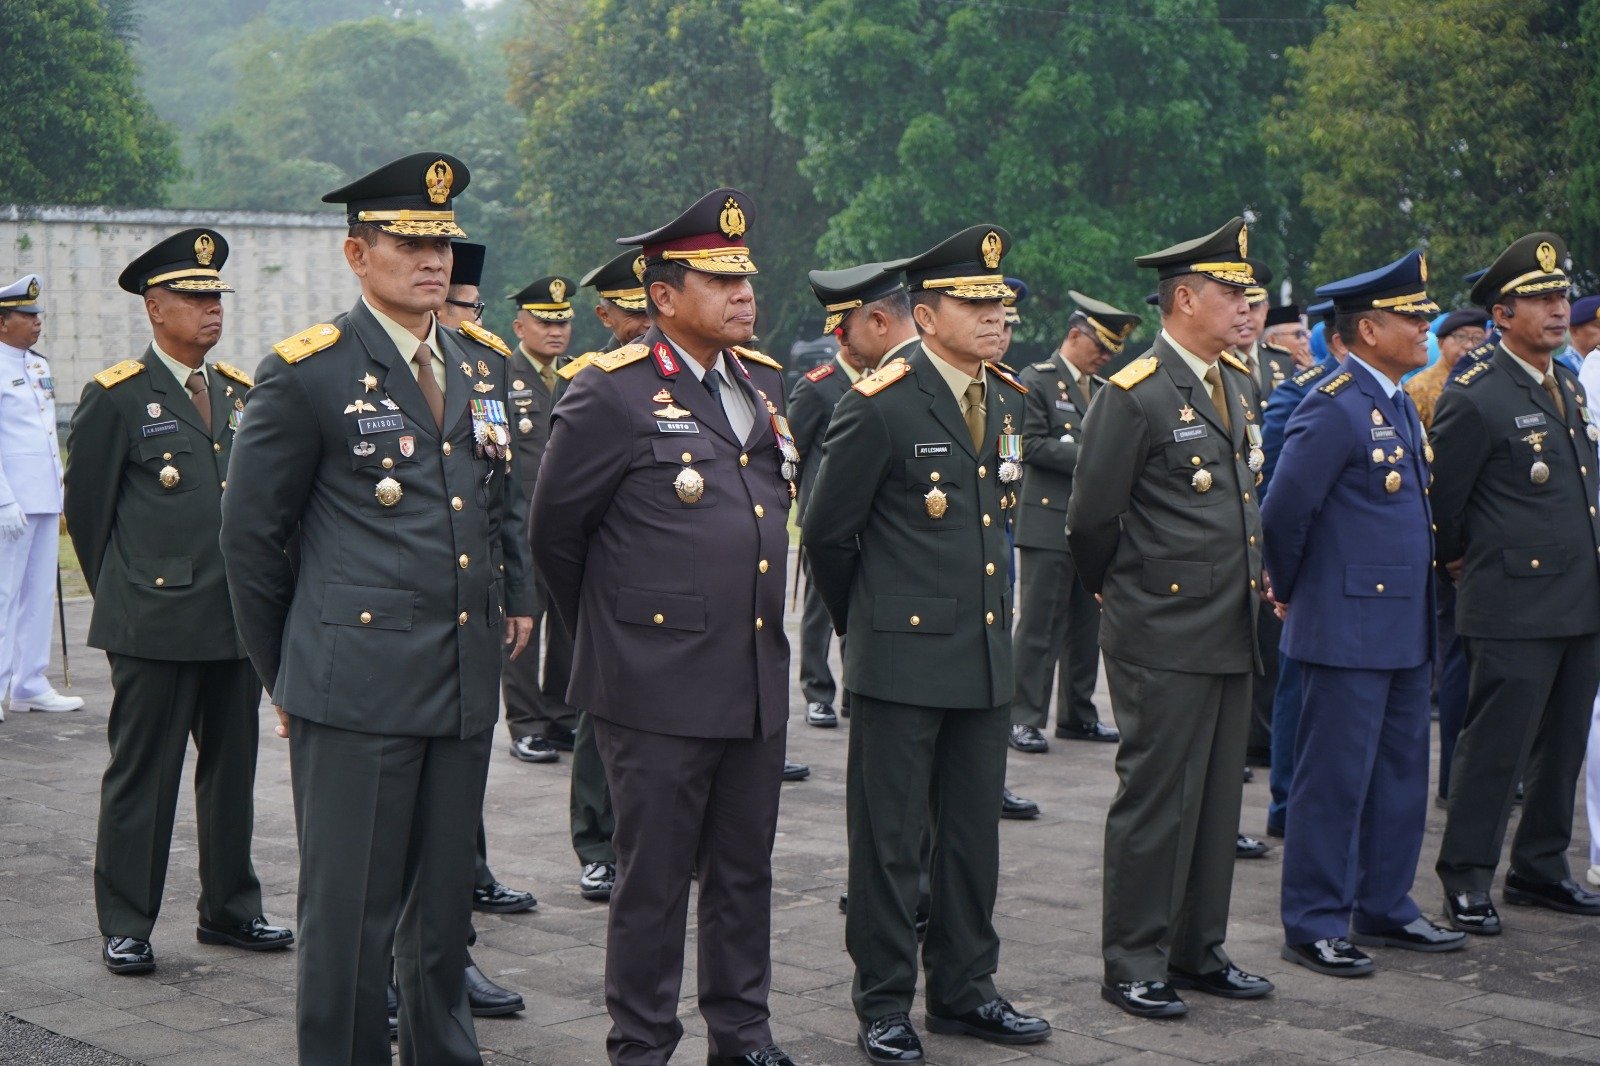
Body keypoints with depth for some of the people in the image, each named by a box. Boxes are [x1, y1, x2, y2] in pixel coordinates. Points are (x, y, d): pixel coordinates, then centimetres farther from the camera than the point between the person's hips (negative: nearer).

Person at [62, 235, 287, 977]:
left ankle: (229, 909, 24)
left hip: (238, 618, 5)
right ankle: (124, 926, 11)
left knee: (233, 769, 12)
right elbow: (86, 506, 1)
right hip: (155, 624, -5)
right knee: (141, 776, 1)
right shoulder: (116, 397, -4)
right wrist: (122, 595, 8)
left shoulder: (242, 393, 12)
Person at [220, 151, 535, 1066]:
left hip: (466, 683, 6)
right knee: (351, 911, 0)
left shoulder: (484, 372, 14)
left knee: (446, 903, 14)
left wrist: (519, 597, 14)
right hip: (355, 685, -6)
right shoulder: (307, 372, -5)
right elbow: (252, 533, 0)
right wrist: (284, 671, 4)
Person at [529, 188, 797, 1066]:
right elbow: (554, 529, -3)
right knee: (653, 878, 4)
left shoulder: (763, 384, 11)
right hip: (658, 688, -6)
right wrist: (604, 634, 8)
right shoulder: (612, 394, -10)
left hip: (758, 682, 6)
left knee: (745, 869, 15)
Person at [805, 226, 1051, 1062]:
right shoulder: (880, 406, -12)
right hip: (902, 657, -6)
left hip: (985, 654, 6)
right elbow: (825, 531, -4)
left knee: (973, 833, 14)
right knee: (890, 840, 3)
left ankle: (963, 989, 26)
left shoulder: (1007, 401, 10)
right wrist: (863, 621, 6)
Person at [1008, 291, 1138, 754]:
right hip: (1049, 523, -7)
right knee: (1040, 625, -6)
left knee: (1087, 625, 11)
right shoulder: (1036, 381, -3)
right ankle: (1025, 718, -2)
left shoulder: (1105, 389, 18)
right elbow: (1032, 445, -13)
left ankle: (1077, 715, 20)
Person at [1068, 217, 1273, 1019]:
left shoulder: (1237, 384, 13)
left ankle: (1198, 951, 24)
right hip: (1163, 640, -8)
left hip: (1230, 633, 8)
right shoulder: (1135, 396, -13)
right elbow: (1090, 522, -9)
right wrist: (1125, 594, 5)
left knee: (1217, 799, 13)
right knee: (1155, 799, -1)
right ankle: (1133, 964, 9)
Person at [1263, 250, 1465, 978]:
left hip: (1405, 631, 9)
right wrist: (1290, 593, -4)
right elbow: (1284, 513, -18)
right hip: (1348, 631, -9)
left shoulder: (1397, 406, 14)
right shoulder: (1334, 408, -16)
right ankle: (1313, 925, 8)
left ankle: (1385, 908, 27)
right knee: (1334, 781, -1)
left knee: (1401, 776, 15)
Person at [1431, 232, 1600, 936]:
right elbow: (1440, 496, -6)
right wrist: (1460, 562, 6)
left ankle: (1540, 871, 25)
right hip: (1513, 607, -8)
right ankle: (1467, 882, 8)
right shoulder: (1475, 397, -12)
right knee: (1494, 747, -2)